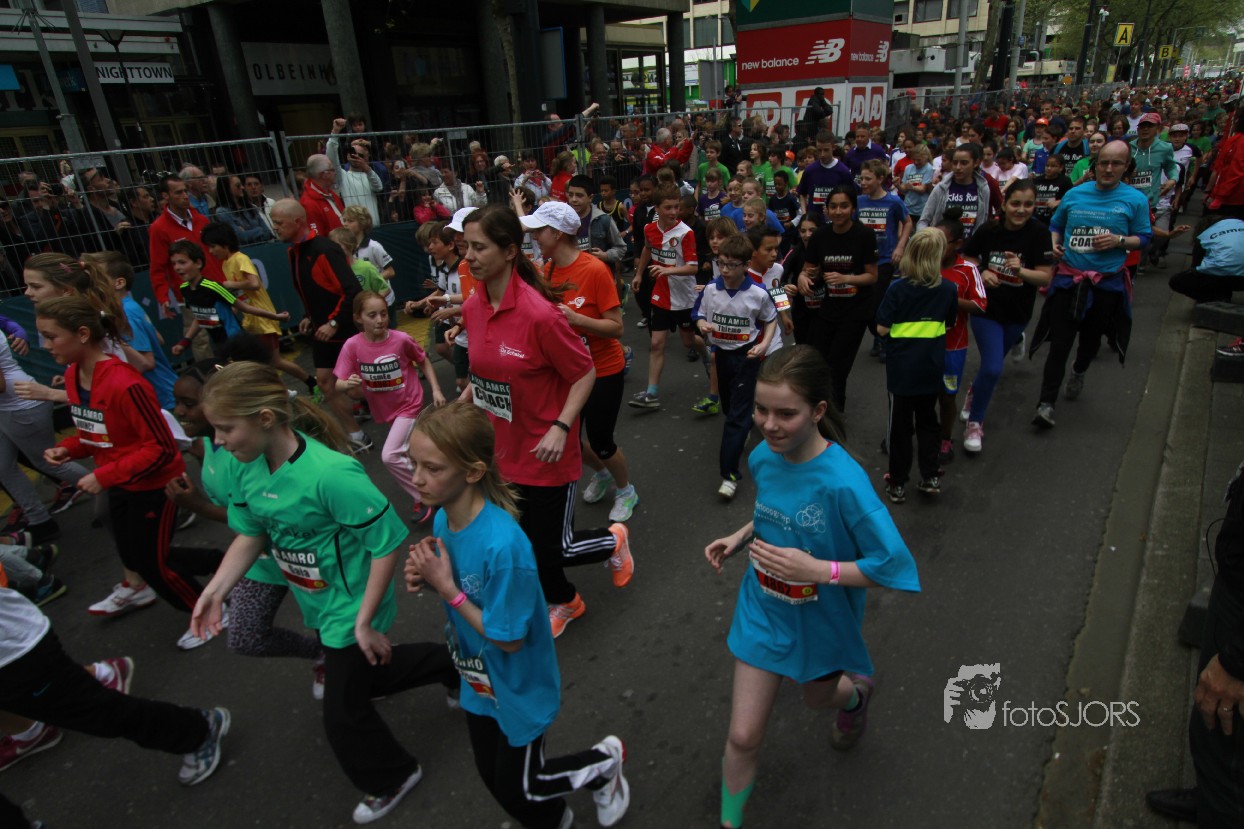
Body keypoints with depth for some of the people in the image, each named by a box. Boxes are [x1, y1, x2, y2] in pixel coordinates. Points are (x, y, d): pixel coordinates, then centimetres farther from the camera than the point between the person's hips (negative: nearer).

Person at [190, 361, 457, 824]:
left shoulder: (330, 475, -36)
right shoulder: (250, 469, -9)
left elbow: (387, 543, -30)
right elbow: (251, 535, 7)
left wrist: (365, 622, -24)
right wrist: (215, 590, -4)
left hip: (351, 610, -8)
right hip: (323, 604, 8)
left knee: (343, 715, 12)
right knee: (366, 677, 28)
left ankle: (391, 779, 42)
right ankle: (450, 664, 49)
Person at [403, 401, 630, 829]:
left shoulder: (502, 545, -37)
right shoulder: (443, 519, -13)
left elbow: (508, 639, -27)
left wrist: (447, 589, -29)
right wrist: (426, 579, -17)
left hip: (518, 689, -7)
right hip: (479, 682, 7)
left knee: (515, 791, 16)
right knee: (495, 778, 25)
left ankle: (605, 762, 39)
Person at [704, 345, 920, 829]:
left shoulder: (842, 482, -33)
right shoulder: (762, 458, -14)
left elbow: (897, 569, -27)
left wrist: (817, 568, -34)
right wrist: (739, 537, -8)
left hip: (820, 620, -3)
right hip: (763, 612, 3)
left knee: (817, 696, 30)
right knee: (743, 737, 6)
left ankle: (856, 690, 67)